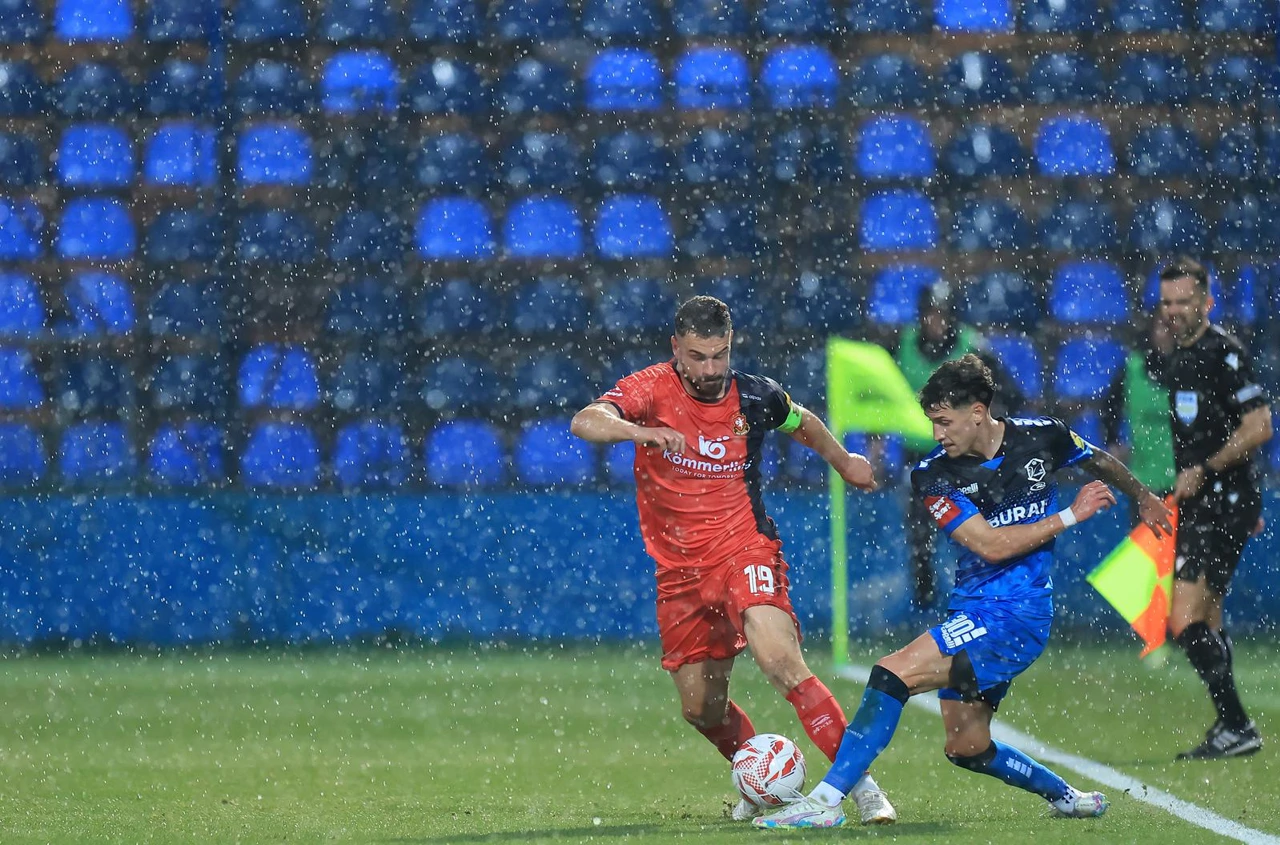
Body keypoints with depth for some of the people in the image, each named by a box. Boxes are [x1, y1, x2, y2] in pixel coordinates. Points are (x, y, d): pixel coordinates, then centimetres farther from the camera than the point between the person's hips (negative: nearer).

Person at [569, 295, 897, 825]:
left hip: (744, 549, -2)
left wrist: (844, 461, 35)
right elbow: (585, 422, -28)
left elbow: (804, 424, 21)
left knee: (780, 660, -26)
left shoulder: (755, 398, -3)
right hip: (679, 569, 2)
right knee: (701, 709, 9)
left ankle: (860, 784, -26)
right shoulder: (652, 389, -9)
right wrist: (641, 431, -47)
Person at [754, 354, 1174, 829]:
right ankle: (1068, 798, 32)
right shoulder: (935, 475, -3)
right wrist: (1070, 516, -11)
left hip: (1016, 614, -6)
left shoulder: (1042, 438, -5)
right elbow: (990, 544, -11)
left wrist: (1144, 499, 36)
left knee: (893, 673, -20)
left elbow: (1102, 463, 18)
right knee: (966, 748, 9)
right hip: (972, 612, 6)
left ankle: (826, 799, -22)